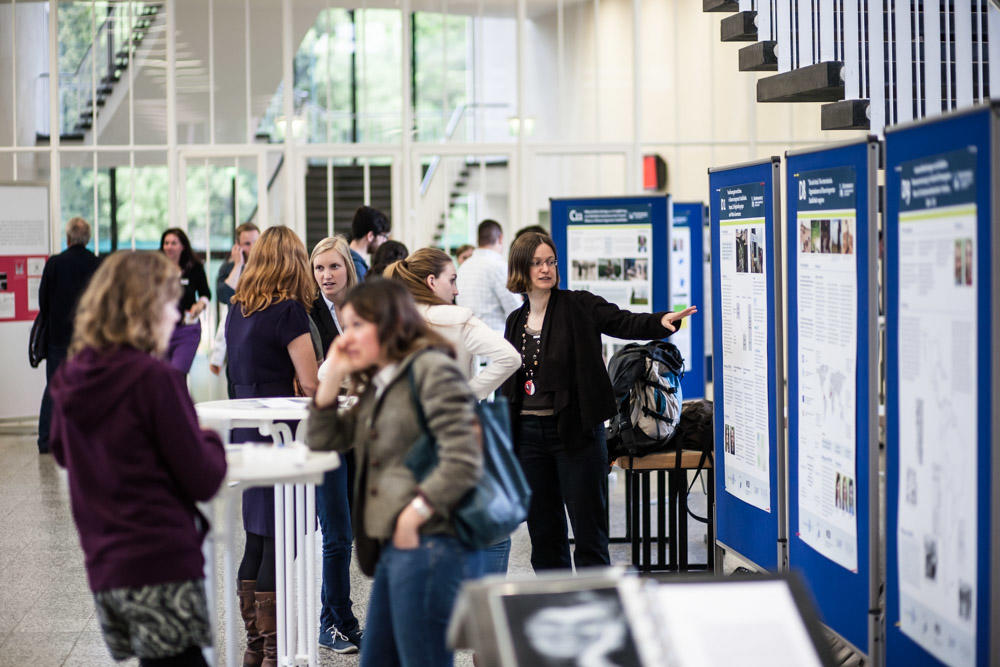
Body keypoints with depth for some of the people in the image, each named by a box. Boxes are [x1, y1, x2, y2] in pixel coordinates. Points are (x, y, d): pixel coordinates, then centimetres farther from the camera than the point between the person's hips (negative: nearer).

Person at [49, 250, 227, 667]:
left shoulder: (70, 378, 7)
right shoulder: (155, 378, -14)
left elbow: (62, 452, 27)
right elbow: (203, 481, -11)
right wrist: (211, 442, 8)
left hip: (103, 568, 7)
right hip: (161, 565, -7)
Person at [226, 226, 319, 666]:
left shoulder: (238, 308, 10)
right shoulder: (289, 310, -13)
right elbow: (311, 384, -13)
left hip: (245, 428, 8)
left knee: (257, 538, 15)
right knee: (279, 540, -2)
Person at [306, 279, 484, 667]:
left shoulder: (432, 370, -8)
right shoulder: (378, 386, 20)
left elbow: (463, 462, -18)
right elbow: (322, 440, 22)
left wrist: (412, 517, -18)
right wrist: (333, 376, 11)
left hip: (431, 545, -9)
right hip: (392, 548, 9)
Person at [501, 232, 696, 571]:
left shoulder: (580, 307, -1)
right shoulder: (516, 322, 11)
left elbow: (623, 322, -16)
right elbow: (507, 386, 15)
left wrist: (662, 321, -35)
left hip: (575, 429, -4)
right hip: (528, 433, 4)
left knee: (589, 529, -2)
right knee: (542, 530, 10)